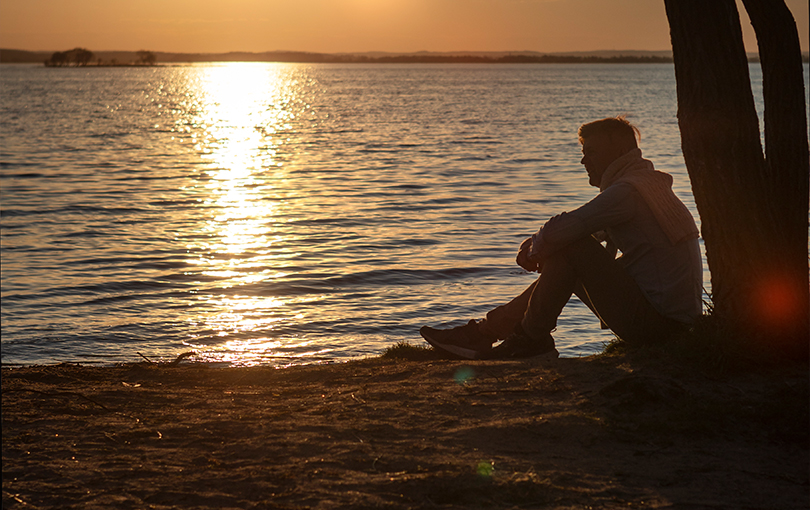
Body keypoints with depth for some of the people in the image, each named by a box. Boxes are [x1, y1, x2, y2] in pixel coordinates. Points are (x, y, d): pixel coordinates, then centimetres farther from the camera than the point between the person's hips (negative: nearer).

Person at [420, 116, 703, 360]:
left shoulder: (628, 191, -15)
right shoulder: (643, 185, 19)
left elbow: (562, 230, -21)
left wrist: (536, 248, 1)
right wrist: (537, 244, 6)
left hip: (656, 321, -10)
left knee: (572, 248, -13)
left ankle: (530, 339, -2)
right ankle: (486, 331, 12)